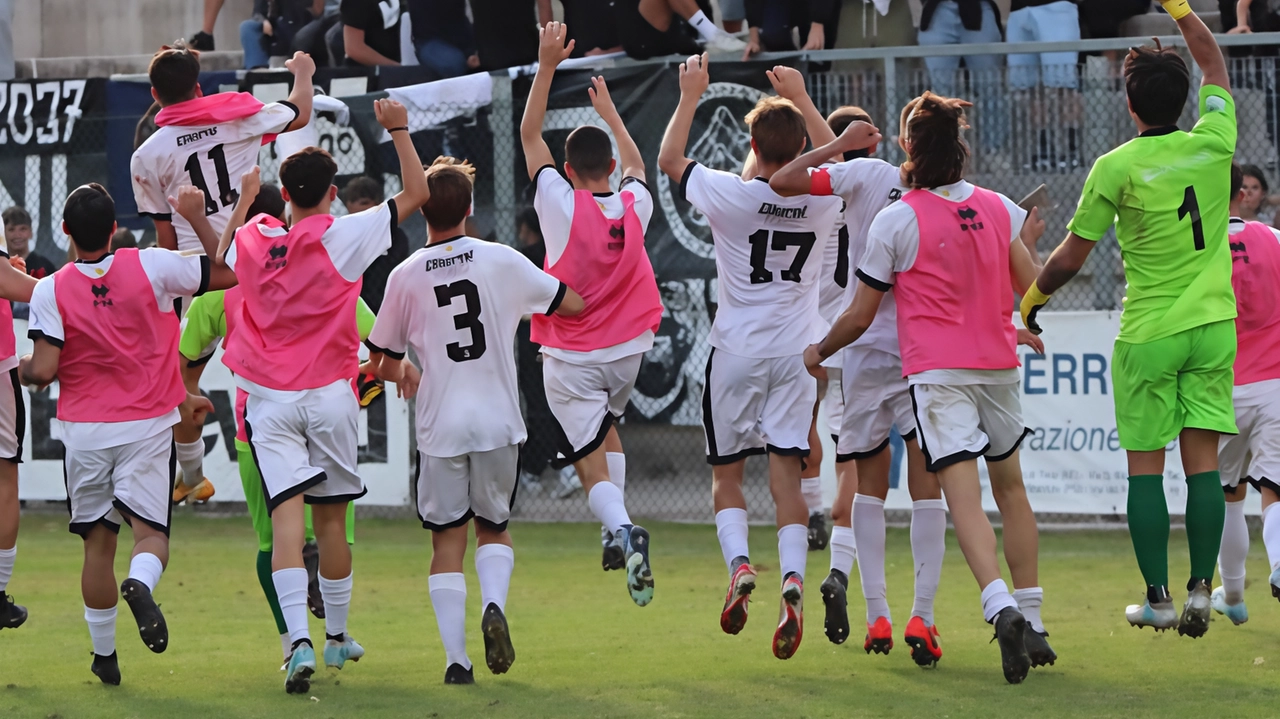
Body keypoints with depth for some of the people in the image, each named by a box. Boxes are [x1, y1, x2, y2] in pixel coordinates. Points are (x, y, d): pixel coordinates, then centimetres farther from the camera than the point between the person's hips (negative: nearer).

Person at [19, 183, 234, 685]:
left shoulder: (50, 291, -9)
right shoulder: (151, 267, -9)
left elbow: (43, 371, -13)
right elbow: (229, 273, 1)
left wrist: (23, 369, 10)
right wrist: (197, 217, 11)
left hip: (84, 431, 1)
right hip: (147, 427, -1)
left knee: (98, 542, 12)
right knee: (151, 531, 1)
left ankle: (104, 655, 16)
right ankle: (141, 583, -34)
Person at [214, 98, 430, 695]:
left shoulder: (253, 239, 1)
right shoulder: (343, 236, -8)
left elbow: (220, 263, 25)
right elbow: (415, 195, -3)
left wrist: (244, 199, 32)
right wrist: (399, 131, 4)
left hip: (269, 399, 1)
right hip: (329, 395, -1)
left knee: (286, 516, -10)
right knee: (331, 517, 13)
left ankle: (299, 641, -26)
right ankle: (337, 635, 27)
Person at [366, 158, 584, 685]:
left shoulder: (406, 276, -3)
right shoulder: (501, 261, -3)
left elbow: (382, 365, 5)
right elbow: (573, 304, 8)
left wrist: (399, 372, 29)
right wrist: (523, 301, 29)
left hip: (440, 426, -1)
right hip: (498, 423, 1)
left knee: (447, 542, 7)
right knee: (493, 529, 18)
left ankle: (455, 657, -3)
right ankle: (494, 604, -10)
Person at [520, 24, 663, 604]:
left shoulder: (561, 205, -17)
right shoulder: (633, 207, -7)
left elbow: (529, 134, -9)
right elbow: (636, 164, 18)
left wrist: (547, 65, -7)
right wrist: (610, 112, 30)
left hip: (571, 359, -4)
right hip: (627, 352, 4)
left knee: (592, 464, -5)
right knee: (605, 427, 30)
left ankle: (622, 530, -32)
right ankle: (616, 532, 17)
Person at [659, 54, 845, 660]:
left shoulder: (731, 195, -14)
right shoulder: (823, 200, -4)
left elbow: (669, 161, 5)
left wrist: (690, 97, 13)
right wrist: (801, 100, 26)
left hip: (737, 353, -2)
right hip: (798, 353, 2)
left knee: (726, 473, 11)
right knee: (787, 477, 0)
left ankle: (738, 564, -12)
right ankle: (793, 578, -21)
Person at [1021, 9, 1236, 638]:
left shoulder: (1116, 167, -10)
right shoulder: (1213, 143, -3)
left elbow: (1070, 256, -1)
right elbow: (1213, 65, 17)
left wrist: (1034, 296, 17)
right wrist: (1181, 11, 25)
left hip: (1148, 334, -3)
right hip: (1213, 325, 3)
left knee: (1145, 467, 4)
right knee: (1202, 459, 3)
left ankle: (1157, 598, 4)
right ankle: (1201, 588, -4)